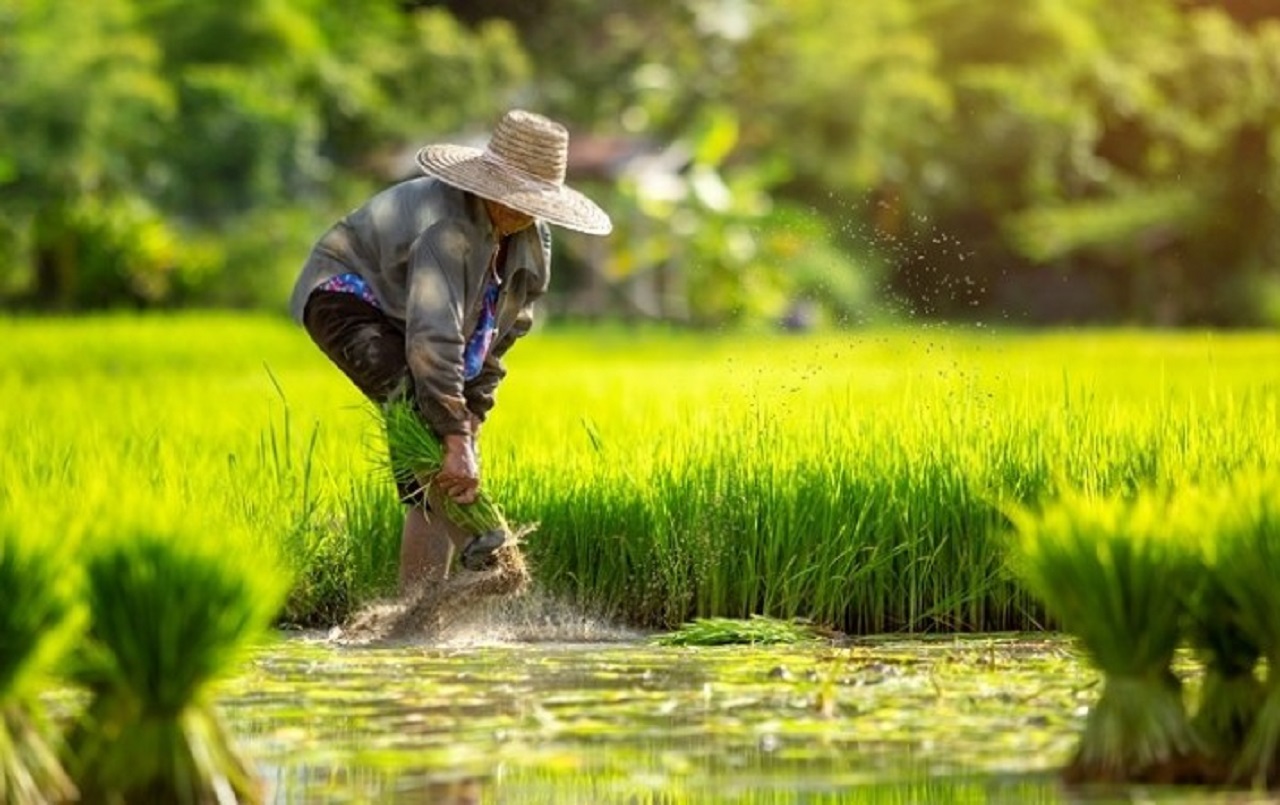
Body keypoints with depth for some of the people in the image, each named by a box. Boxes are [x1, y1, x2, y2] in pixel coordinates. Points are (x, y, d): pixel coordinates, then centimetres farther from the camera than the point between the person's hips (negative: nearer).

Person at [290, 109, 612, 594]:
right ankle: (474, 543, -41)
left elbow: (499, 331, 6)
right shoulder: (448, 228, -35)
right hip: (344, 296, -9)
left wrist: (471, 418, -3)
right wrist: (457, 439, -46)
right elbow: (432, 337, -43)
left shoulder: (532, 242, -5)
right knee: (414, 395, -35)